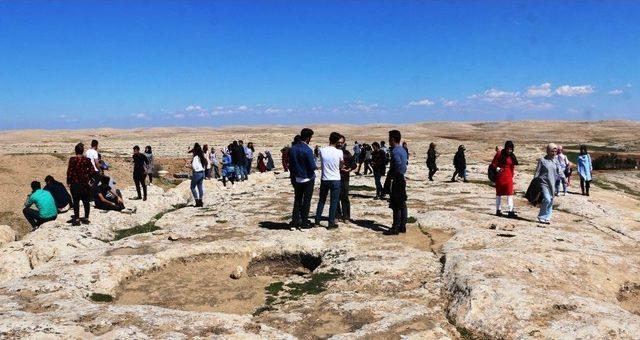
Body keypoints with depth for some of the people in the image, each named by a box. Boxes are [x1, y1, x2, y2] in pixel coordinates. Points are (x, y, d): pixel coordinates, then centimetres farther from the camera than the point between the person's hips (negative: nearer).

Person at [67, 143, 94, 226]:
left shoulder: (72, 160, -9)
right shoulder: (87, 160, -2)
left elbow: (69, 172, -9)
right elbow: (92, 171, -3)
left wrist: (68, 182, 0)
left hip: (75, 183, -2)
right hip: (85, 183, 2)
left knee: (76, 201, 4)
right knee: (86, 201, 10)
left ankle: (77, 219, 6)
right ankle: (86, 218, 15)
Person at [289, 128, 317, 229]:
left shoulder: (292, 148, -1)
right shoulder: (307, 150, -20)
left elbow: (290, 164, 5)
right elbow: (313, 166, -19)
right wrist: (315, 166, 2)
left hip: (296, 179, 5)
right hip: (307, 179, -5)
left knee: (297, 199, 16)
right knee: (306, 200, 6)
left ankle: (295, 221, 16)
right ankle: (304, 223, 11)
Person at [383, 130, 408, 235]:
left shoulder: (395, 151, -16)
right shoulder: (403, 150, 14)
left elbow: (396, 168, -22)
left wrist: (388, 182, -15)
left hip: (396, 180, -10)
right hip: (402, 179, 10)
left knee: (396, 206, -5)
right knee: (402, 204, 12)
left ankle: (395, 228, -2)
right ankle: (402, 226, 17)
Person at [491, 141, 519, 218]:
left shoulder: (512, 156, 8)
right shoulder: (499, 154, -6)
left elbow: (513, 166, 17)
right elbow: (493, 163, -5)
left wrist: (513, 175, 13)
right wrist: (497, 168, -23)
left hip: (509, 177, 4)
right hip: (500, 176, -3)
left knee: (510, 193, -5)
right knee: (499, 193, 8)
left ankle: (510, 211, -5)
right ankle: (498, 210, 18)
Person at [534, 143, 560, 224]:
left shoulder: (555, 162, 11)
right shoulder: (542, 160, -5)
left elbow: (556, 173, 18)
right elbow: (537, 173, -4)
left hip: (552, 184, 6)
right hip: (544, 183, -6)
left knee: (551, 202, 6)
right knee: (547, 199, -18)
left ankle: (547, 217, 14)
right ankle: (541, 217, -5)